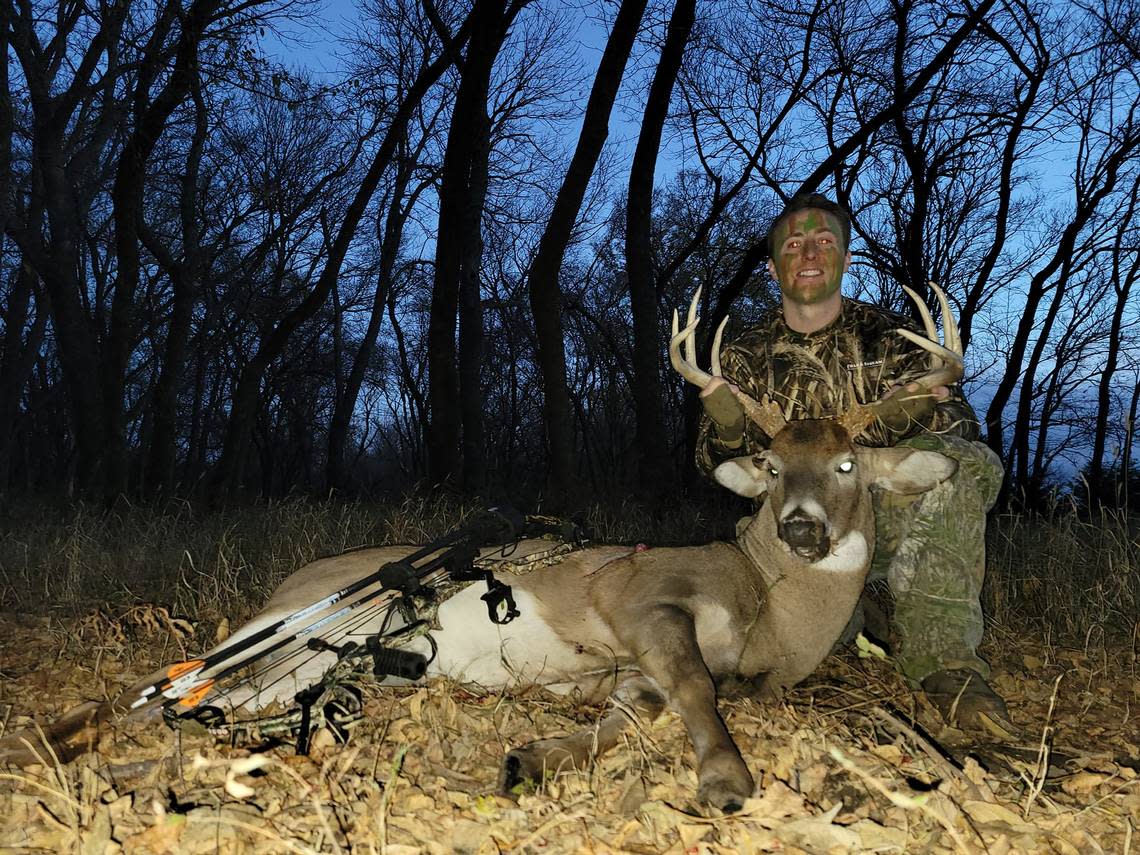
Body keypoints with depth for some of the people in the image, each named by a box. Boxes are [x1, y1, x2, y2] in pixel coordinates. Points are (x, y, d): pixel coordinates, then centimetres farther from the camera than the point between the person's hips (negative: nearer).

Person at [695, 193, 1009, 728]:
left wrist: (912, 413, -27)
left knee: (955, 461, -31)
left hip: (886, 520, 0)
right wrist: (728, 431, -20)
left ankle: (939, 654, -24)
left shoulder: (886, 337, 6)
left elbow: (960, 423, -2)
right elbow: (721, 466, 6)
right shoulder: (746, 358, 8)